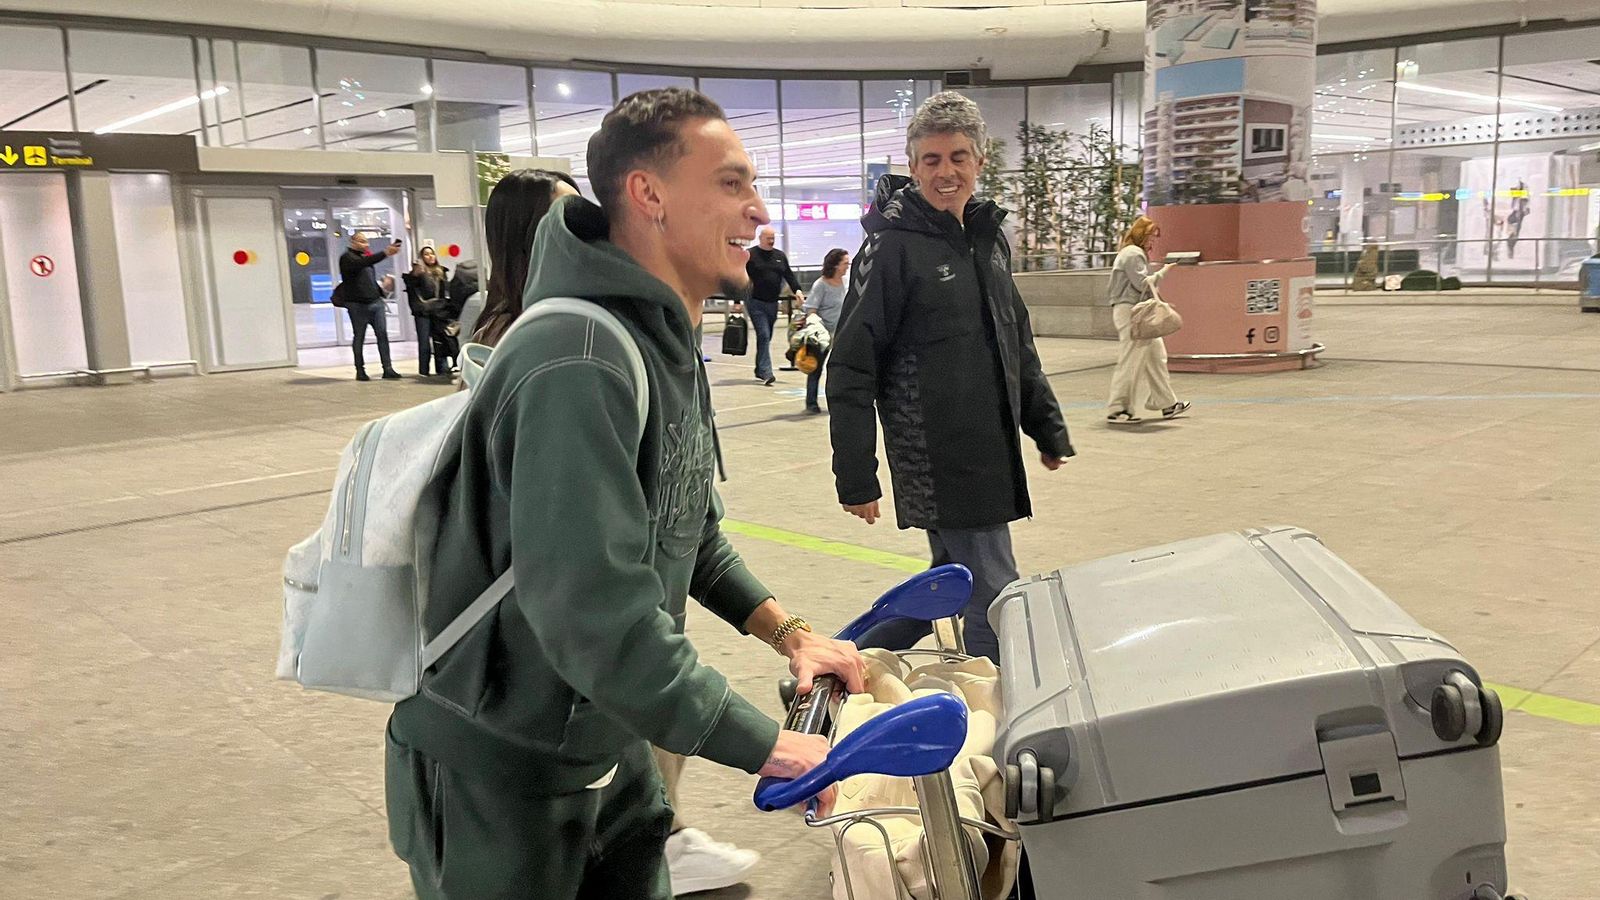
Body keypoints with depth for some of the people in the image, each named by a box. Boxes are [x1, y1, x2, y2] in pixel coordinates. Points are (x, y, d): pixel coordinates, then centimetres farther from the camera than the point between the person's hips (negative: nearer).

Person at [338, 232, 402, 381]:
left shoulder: (366, 257, 20)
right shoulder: (347, 258, -5)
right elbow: (363, 263, -26)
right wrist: (385, 253, -34)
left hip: (376, 302, 6)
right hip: (358, 305, -6)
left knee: (382, 334, -4)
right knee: (359, 337, 2)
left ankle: (388, 369, -7)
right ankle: (360, 371, 9)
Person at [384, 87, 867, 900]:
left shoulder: (669, 345, 5)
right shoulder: (579, 365, -28)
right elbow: (602, 621, -34)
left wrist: (787, 632, 3)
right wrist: (769, 748, -26)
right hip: (493, 774, -8)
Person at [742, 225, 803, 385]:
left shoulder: (780, 256, 14)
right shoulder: (750, 255, -2)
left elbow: (789, 275, 15)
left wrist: (797, 290, -3)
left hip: (773, 303, 5)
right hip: (756, 302, -5)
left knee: (766, 337, 12)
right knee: (763, 336, -14)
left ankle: (760, 371, 23)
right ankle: (766, 373, -18)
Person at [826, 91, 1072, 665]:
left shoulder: (989, 236, 12)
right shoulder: (892, 246, -11)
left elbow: (1018, 343, 22)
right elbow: (851, 370, -12)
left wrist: (1047, 428, 20)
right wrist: (855, 478, -14)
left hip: (993, 456, 8)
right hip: (937, 462, -8)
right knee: (995, 603, -3)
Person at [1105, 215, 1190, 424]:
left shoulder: (1136, 254, 22)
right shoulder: (1133, 254, -12)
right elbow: (1142, 283, -18)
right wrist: (1162, 272, -7)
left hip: (1139, 313, 11)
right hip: (1130, 312, -11)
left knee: (1156, 356, 14)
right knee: (1131, 362, -8)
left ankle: (1166, 403, 20)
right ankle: (1117, 410, -4)